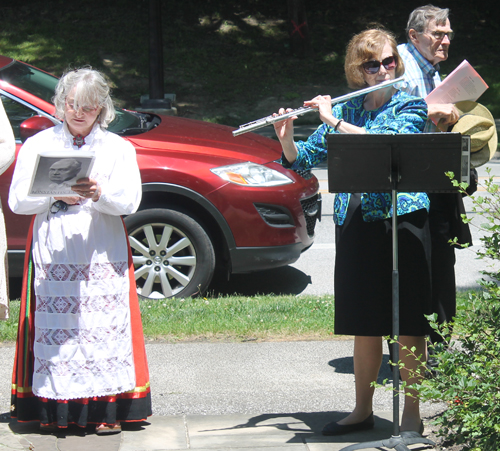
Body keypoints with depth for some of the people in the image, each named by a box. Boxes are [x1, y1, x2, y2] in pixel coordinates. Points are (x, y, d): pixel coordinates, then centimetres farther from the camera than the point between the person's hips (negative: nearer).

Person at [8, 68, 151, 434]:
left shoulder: (119, 148, 10)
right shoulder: (38, 145, 11)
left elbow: (130, 201, -3)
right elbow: (17, 201, 4)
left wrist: (100, 194, -22)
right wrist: (53, 195, -14)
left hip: (102, 254, 0)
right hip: (51, 251, 0)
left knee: (104, 326, -7)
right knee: (54, 328, -6)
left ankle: (107, 410, -3)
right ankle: (55, 408, 0)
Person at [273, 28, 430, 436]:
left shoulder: (411, 108, 0)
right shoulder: (346, 111, 12)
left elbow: (387, 142, -20)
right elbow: (303, 160, 12)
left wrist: (334, 122, -18)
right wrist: (286, 139, -8)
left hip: (402, 219, -4)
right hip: (355, 223, 4)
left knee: (408, 326, -1)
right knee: (365, 327, 11)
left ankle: (412, 414, 6)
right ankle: (363, 410, 21)